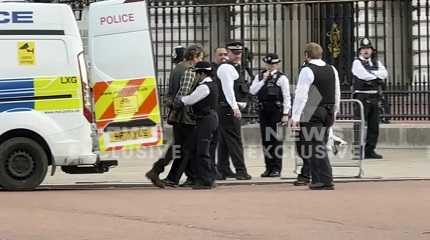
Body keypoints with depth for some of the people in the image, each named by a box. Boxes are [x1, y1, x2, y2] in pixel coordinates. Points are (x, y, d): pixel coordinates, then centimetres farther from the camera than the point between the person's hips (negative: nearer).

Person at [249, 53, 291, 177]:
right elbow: (252, 91, 3)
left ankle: (276, 168, 0)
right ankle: (268, 168, 15)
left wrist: (285, 114, -10)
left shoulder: (281, 78, -1)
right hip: (263, 110, 5)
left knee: (276, 139, -5)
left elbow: (287, 97, -3)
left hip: (276, 110, -5)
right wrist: (263, 80, -5)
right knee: (265, 139, 8)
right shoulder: (259, 76, 13)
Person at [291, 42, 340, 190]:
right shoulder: (332, 70, 10)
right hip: (328, 115, 7)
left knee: (316, 147, -4)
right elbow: (337, 94, 16)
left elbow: (301, 95, -15)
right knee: (319, 146, 13)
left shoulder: (307, 70, -11)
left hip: (312, 115, -7)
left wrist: (295, 116, -14)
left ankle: (324, 181, -7)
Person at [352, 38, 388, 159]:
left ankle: (370, 150, 13)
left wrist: (371, 73, -11)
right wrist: (377, 75, -3)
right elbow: (364, 75, -18)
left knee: (374, 126, 7)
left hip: (374, 97, 6)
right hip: (362, 96, -6)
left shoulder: (376, 62, 17)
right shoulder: (357, 63, -2)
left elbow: (384, 74, 0)